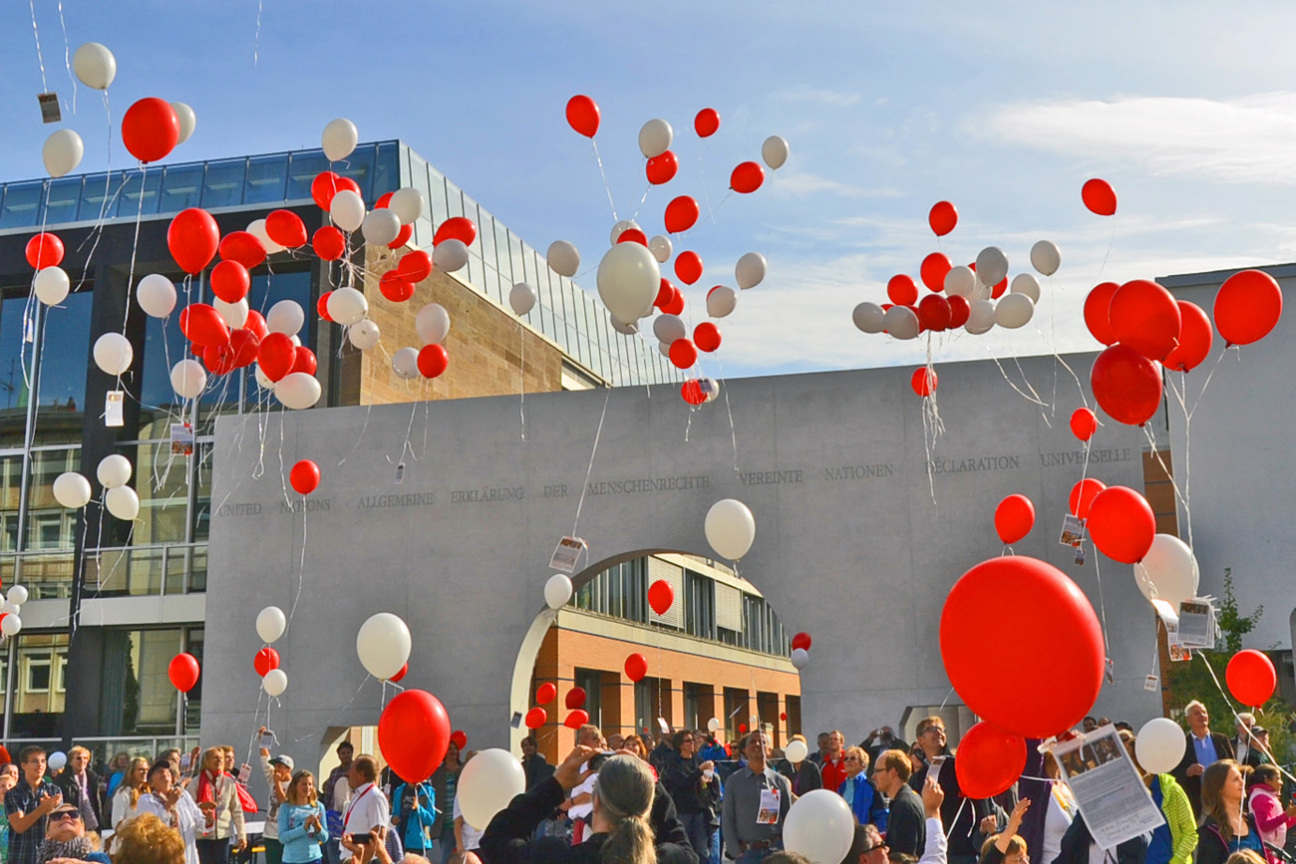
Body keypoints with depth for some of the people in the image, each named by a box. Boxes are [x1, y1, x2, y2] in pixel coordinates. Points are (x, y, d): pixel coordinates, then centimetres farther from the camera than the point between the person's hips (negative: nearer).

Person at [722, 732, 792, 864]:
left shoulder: (780, 781, 6)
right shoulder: (734, 781, 4)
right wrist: (735, 852, -4)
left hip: (775, 851, 1)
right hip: (746, 852, 0)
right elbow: (727, 819, 3)